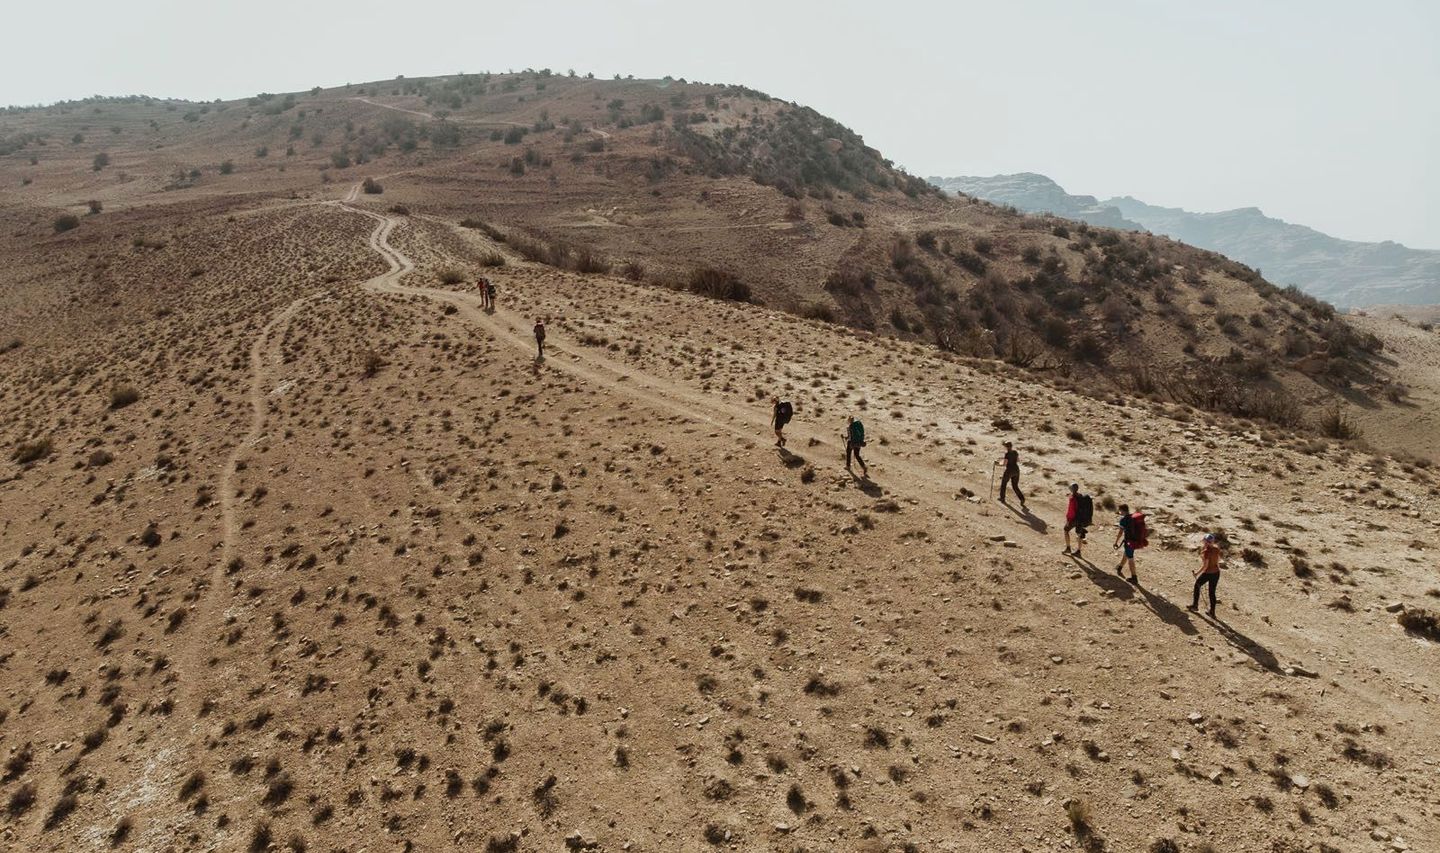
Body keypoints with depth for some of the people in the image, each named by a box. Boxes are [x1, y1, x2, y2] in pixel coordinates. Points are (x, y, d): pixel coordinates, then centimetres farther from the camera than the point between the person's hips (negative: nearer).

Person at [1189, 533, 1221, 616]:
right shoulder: (1216, 549, -3)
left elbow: (1205, 565, -21)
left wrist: (1197, 572, -9)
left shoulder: (1206, 551, -23)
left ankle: (1195, 605, 28)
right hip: (1216, 572, 6)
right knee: (1212, 592, 15)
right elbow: (1218, 560, 9)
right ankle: (1212, 612, 20)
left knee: (1197, 585, 20)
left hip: (1207, 573, -6)